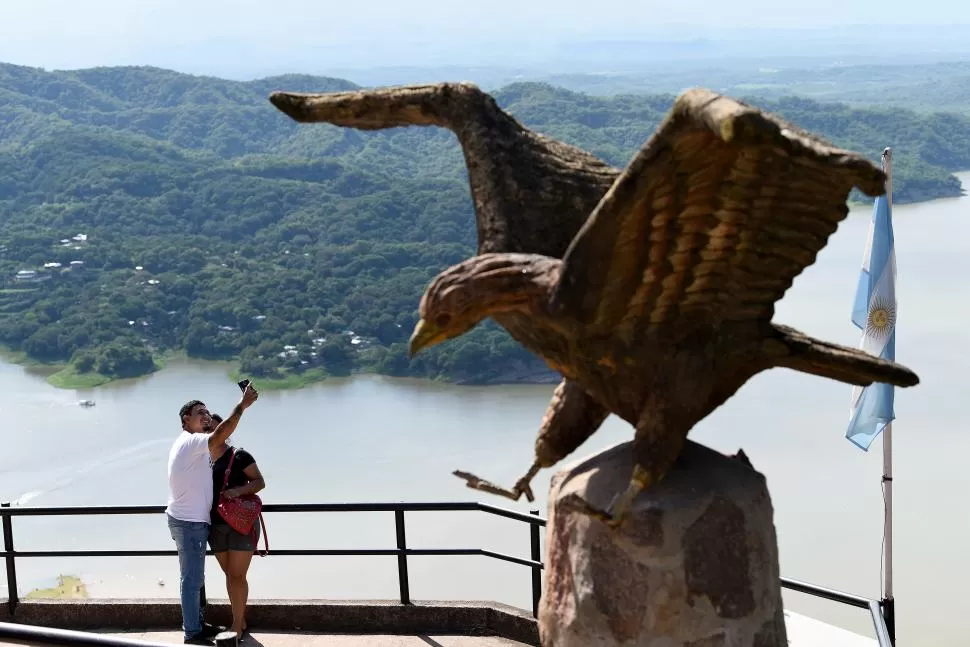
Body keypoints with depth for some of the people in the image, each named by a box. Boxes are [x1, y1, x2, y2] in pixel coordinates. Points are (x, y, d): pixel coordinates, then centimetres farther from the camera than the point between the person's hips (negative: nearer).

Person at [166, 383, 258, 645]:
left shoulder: (188, 444, 17)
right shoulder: (191, 442, -18)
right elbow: (220, 435, -36)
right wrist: (242, 405, -36)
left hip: (187, 519, 11)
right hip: (189, 522, -11)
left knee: (194, 577, 19)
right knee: (192, 579, -4)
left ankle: (196, 623, 29)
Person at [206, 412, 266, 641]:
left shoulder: (239, 455, -10)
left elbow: (259, 482, -9)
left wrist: (239, 490, -25)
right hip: (216, 526, 5)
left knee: (237, 575, -4)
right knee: (229, 574, 11)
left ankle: (237, 625, 6)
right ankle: (240, 621, 23)